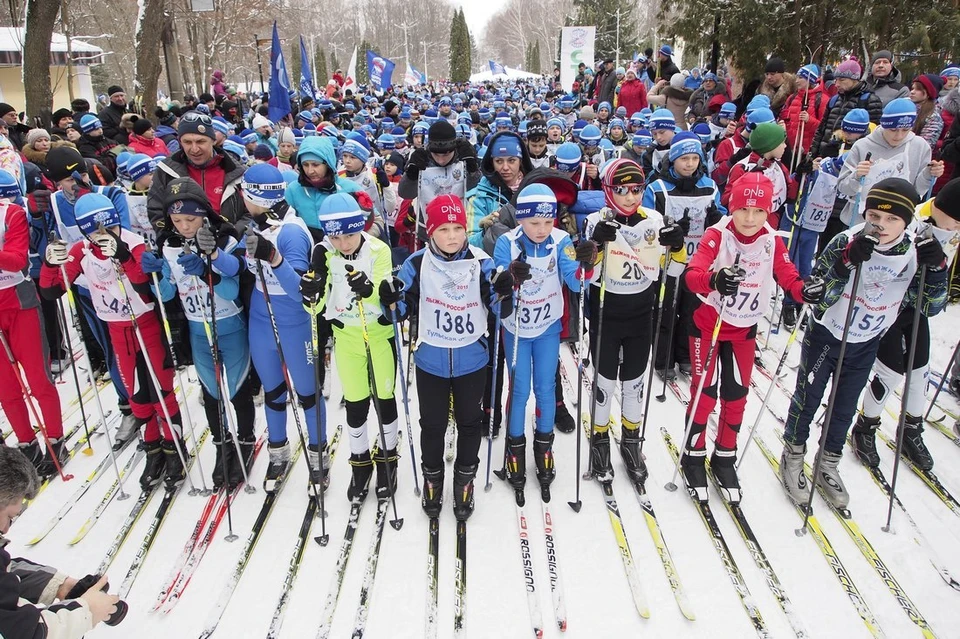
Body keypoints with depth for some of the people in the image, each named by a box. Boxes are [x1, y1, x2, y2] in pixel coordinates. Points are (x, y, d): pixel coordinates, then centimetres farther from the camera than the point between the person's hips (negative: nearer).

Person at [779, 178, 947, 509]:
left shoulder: (914, 252, -13)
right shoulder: (847, 241, -23)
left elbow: (930, 307, -8)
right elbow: (819, 296, -26)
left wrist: (937, 269, -25)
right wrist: (846, 263, -41)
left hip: (866, 345, 3)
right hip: (825, 335, -3)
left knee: (845, 408, 17)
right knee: (807, 400, 10)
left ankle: (828, 466, 38)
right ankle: (792, 459, 33)